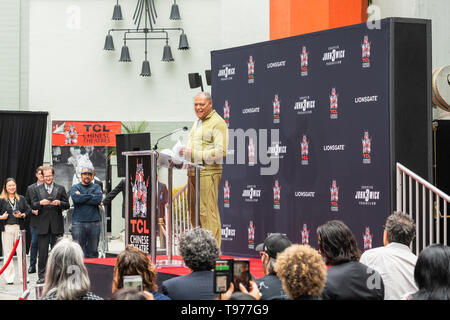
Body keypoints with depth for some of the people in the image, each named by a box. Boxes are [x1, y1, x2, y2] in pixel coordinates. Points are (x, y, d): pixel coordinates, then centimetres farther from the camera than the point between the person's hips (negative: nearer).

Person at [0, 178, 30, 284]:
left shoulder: (21, 199, 10)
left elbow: (28, 210, 10)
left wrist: (22, 215, -7)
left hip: (19, 228, 2)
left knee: (21, 252, -1)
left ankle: (24, 277, 6)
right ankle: (9, 278, 9)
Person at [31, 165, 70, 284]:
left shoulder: (60, 189, 8)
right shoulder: (38, 189, 10)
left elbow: (67, 205, 5)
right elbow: (33, 205, 5)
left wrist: (59, 203, -14)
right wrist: (40, 203, -14)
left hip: (56, 225, 0)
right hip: (42, 225, 0)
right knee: (42, 252, 1)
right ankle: (42, 275, 6)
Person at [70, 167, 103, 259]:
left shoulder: (96, 187, 12)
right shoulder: (76, 187, 9)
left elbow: (98, 199, -7)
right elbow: (76, 198, -12)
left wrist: (82, 198, -7)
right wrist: (92, 196, -5)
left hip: (94, 222, 2)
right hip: (78, 222, -1)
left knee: (93, 250, 5)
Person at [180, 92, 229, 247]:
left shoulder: (218, 123, -8)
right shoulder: (198, 122, 21)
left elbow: (221, 152, -17)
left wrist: (193, 153, -18)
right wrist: (183, 154, 10)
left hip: (208, 172, -9)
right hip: (193, 171, 9)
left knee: (207, 212, -10)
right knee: (194, 211, 10)